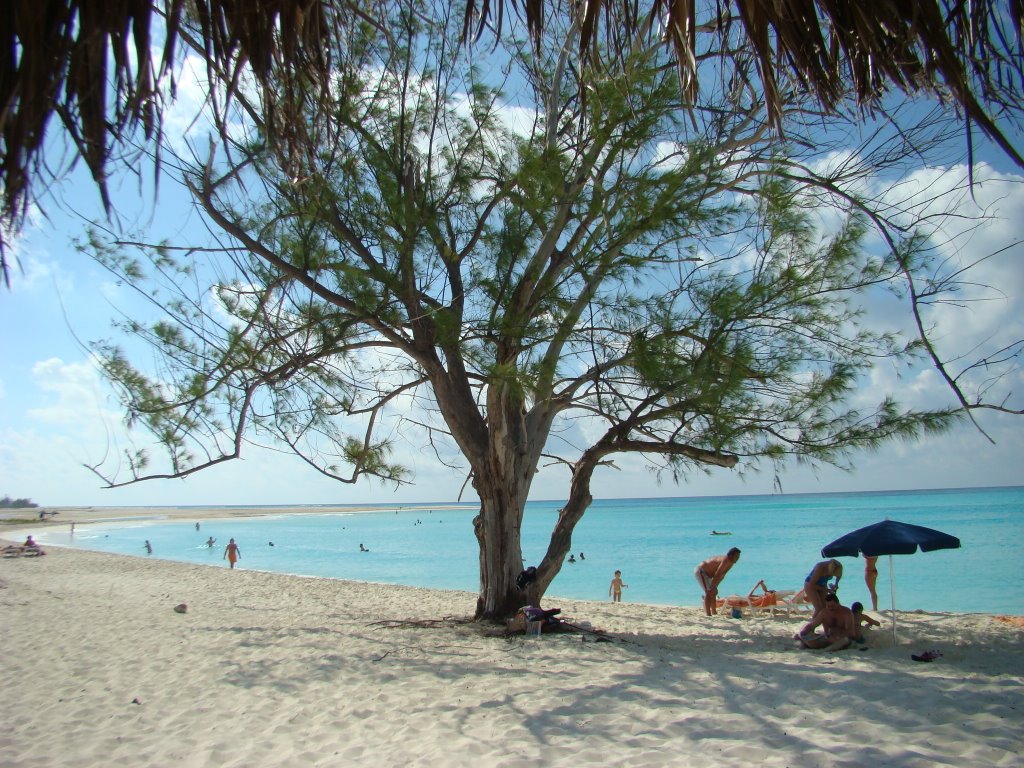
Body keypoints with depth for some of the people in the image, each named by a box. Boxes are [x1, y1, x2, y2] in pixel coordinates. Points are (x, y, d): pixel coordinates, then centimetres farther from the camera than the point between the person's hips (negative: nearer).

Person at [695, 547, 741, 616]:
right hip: (700, 571, -11)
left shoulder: (731, 562, 4)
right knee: (709, 592, -19)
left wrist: (715, 586, 5)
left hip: (706, 573, 11)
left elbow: (722, 576, 8)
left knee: (713, 593, 15)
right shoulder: (725, 560, -28)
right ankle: (708, 615, -23)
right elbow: (717, 575, -31)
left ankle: (714, 613, 24)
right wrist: (712, 587, -27)